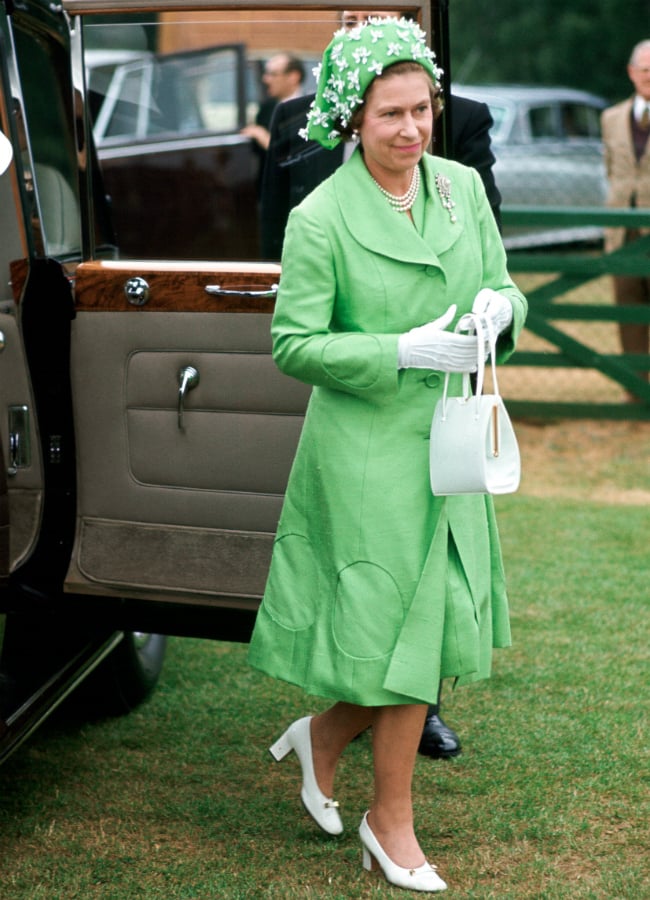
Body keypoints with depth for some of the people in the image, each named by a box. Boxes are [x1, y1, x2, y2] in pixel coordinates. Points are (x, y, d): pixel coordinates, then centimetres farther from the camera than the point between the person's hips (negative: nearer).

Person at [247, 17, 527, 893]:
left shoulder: (462, 186, 4)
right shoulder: (319, 219, -13)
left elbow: (505, 289, 12)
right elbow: (294, 345, -11)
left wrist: (499, 308, -12)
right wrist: (404, 351, -21)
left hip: (451, 437, 6)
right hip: (368, 447, -6)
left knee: (445, 630, 9)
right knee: (403, 632, 1)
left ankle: (323, 737, 35)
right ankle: (392, 821, 21)